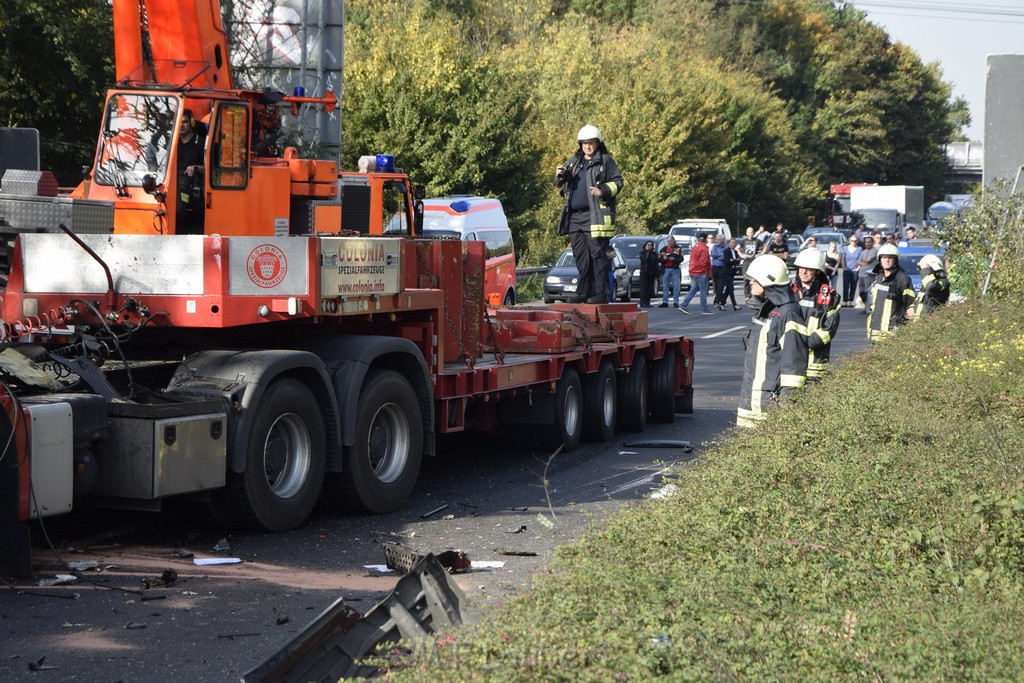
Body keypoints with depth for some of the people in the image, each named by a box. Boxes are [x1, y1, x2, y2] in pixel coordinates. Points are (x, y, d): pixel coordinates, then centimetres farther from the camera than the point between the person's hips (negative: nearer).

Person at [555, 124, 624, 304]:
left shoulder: (605, 161, 2)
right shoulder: (574, 161, 19)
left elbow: (618, 182, 0)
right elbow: (561, 184, 25)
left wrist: (604, 191, -16)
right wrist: (560, 176, 2)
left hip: (595, 216, -6)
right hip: (575, 215, 6)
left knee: (597, 254, -7)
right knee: (580, 256, 7)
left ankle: (600, 293, -7)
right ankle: (583, 291, 13)